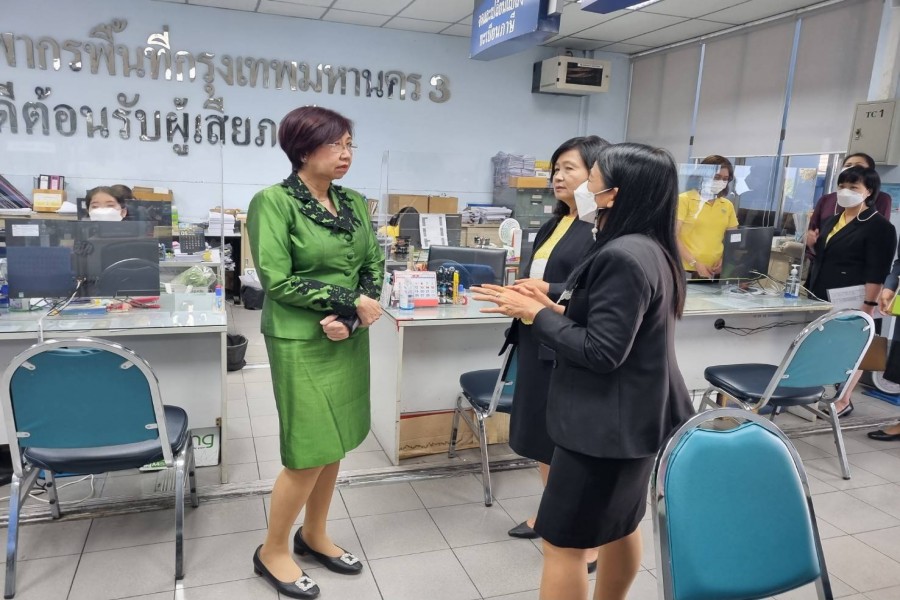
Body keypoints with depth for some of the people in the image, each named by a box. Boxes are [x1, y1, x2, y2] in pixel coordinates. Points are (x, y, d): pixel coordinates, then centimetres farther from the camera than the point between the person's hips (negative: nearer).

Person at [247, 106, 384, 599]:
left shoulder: (355, 202, 7)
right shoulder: (273, 201, -12)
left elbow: (373, 266, 6)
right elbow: (277, 281, -17)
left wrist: (350, 318, -12)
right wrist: (350, 303, -16)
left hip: (349, 341, 6)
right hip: (301, 343, -6)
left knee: (334, 445, 14)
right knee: (309, 452, 0)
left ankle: (314, 535, 35)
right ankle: (273, 551, 23)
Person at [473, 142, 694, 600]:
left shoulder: (623, 256, -24)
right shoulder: (651, 248, 7)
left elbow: (600, 352, -25)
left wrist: (536, 314, -15)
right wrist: (555, 309, 2)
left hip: (609, 423, -10)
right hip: (636, 417, 10)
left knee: (562, 542, 3)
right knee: (619, 525, 25)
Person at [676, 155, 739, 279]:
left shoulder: (728, 205, 10)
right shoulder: (685, 199, -3)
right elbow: (674, 236, -7)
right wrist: (695, 263, -14)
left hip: (715, 271, 4)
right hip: (686, 269, -4)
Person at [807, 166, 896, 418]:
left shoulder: (879, 226, -8)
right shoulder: (831, 221, 16)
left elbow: (877, 272, -15)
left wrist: (868, 306, -19)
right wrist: (812, 244, 9)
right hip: (821, 297, 7)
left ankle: (843, 401, 13)